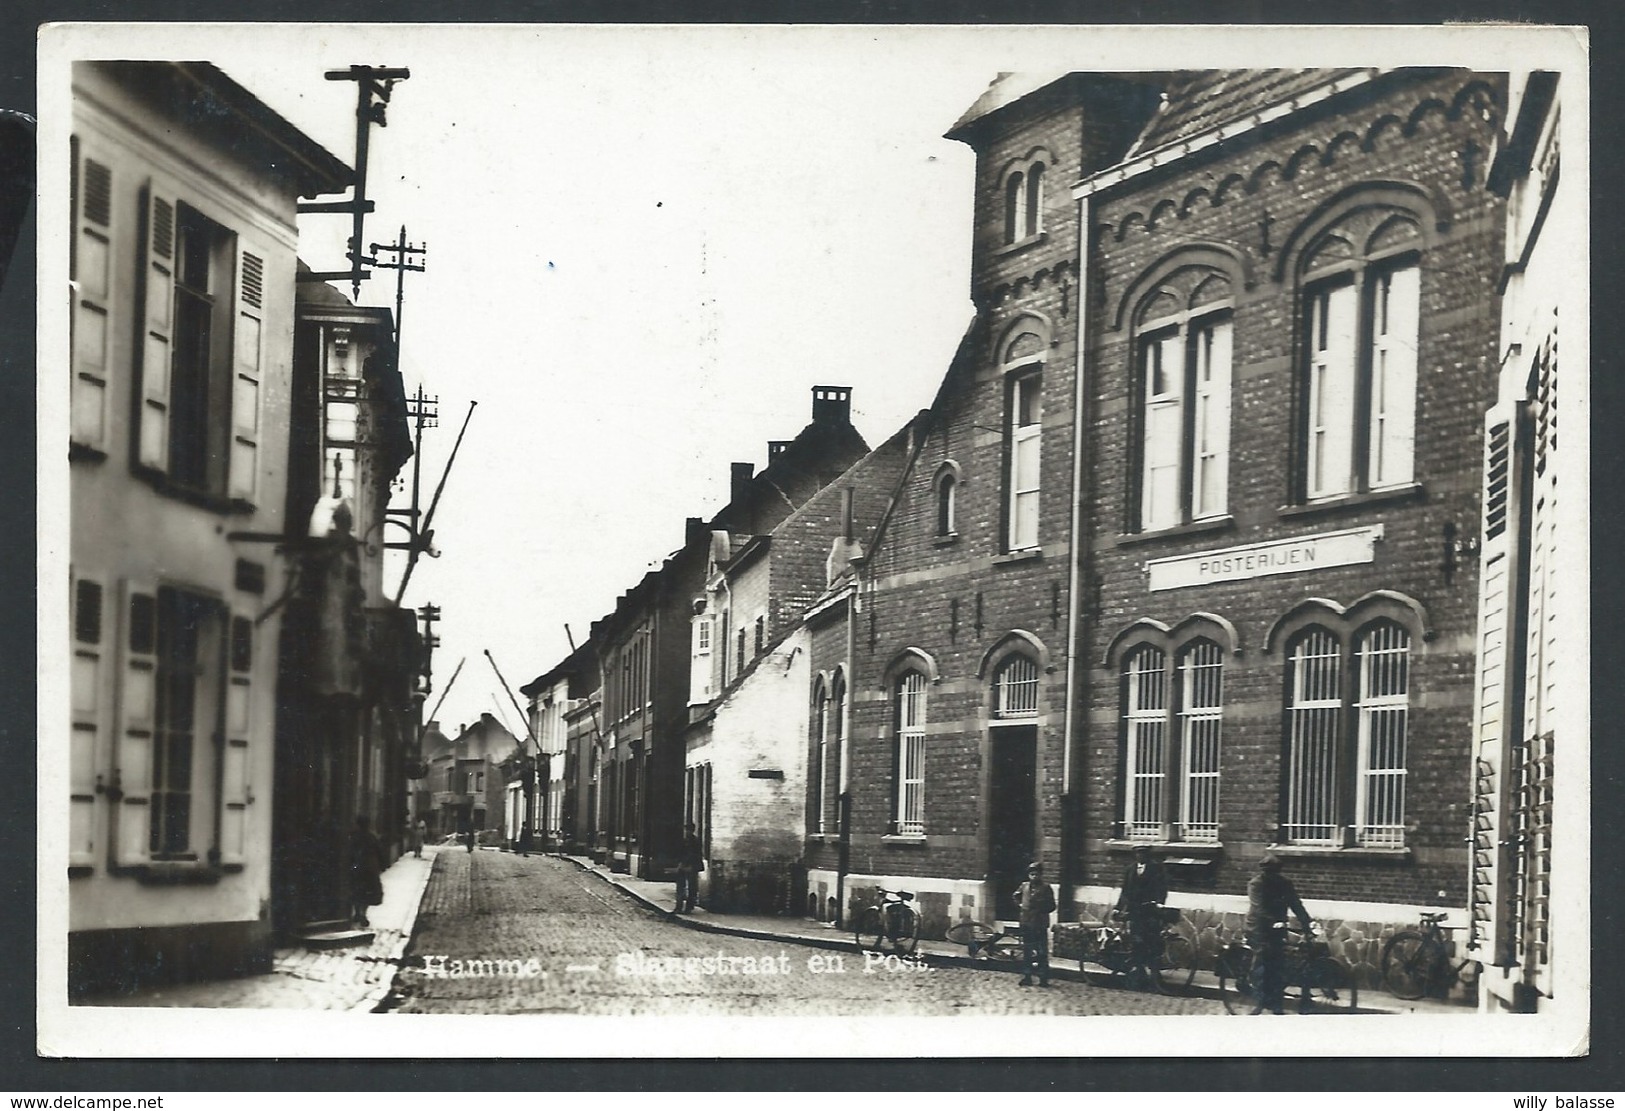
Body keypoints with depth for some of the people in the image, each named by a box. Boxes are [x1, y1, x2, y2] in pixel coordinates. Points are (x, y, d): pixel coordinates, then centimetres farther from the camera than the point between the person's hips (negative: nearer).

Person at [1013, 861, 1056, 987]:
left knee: (1042, 952, -4)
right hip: (1026, 923, 4)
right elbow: (1016, 896, 26)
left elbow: (1051, 906, -5)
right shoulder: (1024, 886, 6)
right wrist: (1020, 904, 12)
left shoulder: (1045, 888, -6)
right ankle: (1027, 977, 18)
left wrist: (1041, 909, -14)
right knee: (1027, 952, 10)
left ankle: (1044, 978, 0)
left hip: (1040, 924, -4)